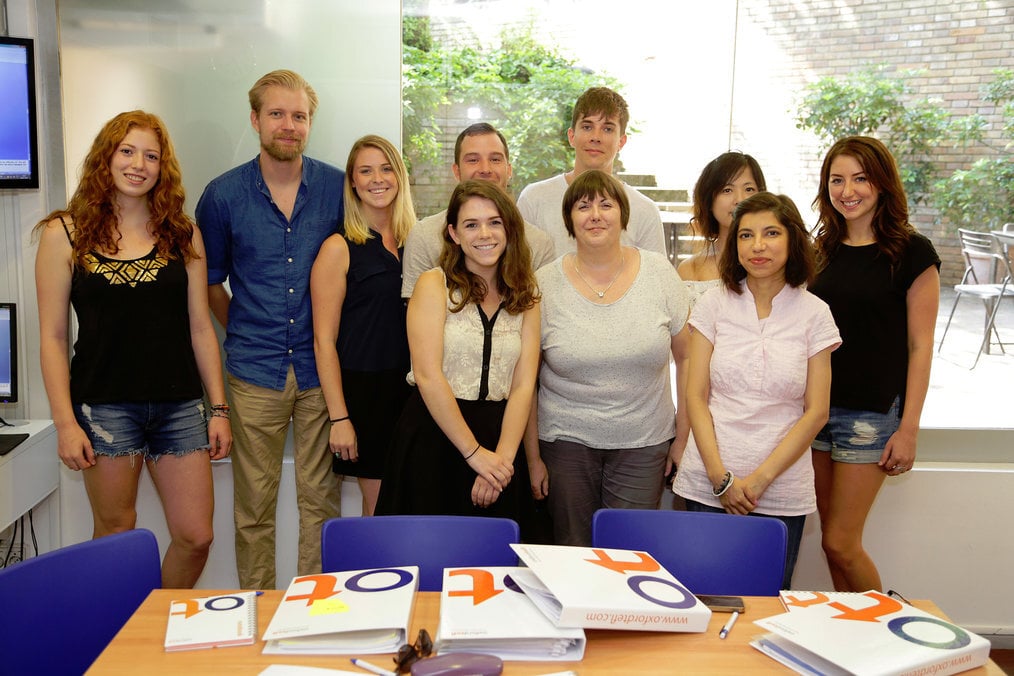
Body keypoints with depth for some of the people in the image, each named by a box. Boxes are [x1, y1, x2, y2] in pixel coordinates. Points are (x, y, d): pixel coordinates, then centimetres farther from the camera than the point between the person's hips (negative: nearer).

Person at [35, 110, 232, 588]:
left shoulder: (182, 235, 7)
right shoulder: (65, 234, 0)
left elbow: (200, 328, 8)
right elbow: (52, 337, -1)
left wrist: (219, 409, 5)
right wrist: (64, 423, -7)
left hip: (180, 406, 3)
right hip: (105, 406, -2)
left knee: (195, 537, 3)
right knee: (115, 535, 9)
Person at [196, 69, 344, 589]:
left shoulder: (339, 188, 2)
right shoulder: (223, 195, 2)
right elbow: (209, 281, 13)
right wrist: (244, 333, 9)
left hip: (322, 367, 0)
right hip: (255, 372, 0)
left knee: (321, 498, 7)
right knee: (253, 503, 7)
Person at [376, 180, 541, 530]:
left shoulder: (525, 297, 7)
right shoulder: (434, 285, -3)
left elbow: (523, 385, 0)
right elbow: (428, 376, -12)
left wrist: (502, 456, -12)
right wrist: (474, 452, -14)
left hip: (500, 435, 3)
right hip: (434, 437, -3)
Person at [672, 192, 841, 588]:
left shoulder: (814, 314, 1)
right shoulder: (714, 305, 2)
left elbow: (816, 411, -1)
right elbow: (696, 397, 0)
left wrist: (761, 478, -9)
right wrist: (721, 477, -8)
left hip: (782, 494, 0)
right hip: (708, 487, 0)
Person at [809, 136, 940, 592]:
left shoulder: (911, 253, -6)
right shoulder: (822, 251, 9)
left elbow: (920, 346, -6)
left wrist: (909, 429, -9)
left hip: (872, 413, -5)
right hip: (816, 406, 5)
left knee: (840, 544, -2)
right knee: (831, 541, 11)